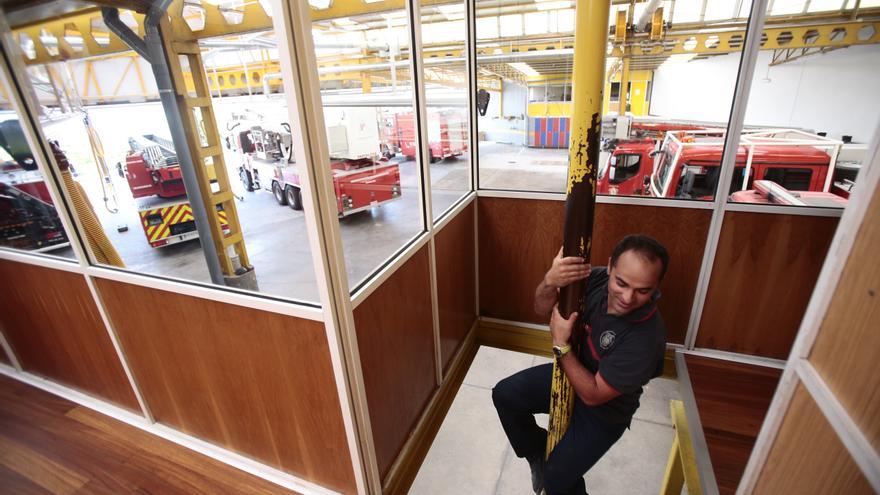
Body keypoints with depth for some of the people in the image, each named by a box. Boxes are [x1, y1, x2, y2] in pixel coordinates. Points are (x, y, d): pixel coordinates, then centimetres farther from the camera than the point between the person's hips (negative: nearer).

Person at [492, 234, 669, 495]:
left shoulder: (647, 338, -36)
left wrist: (560, 344, -29)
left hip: (603, 411, -5)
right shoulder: (597, 278, -23)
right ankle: (538, 454, 25)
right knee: (504, 394, 0)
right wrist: (550, 282, -35)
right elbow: (542, 309, -14)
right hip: (569, 373, 5)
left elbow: (593, 395, -27)